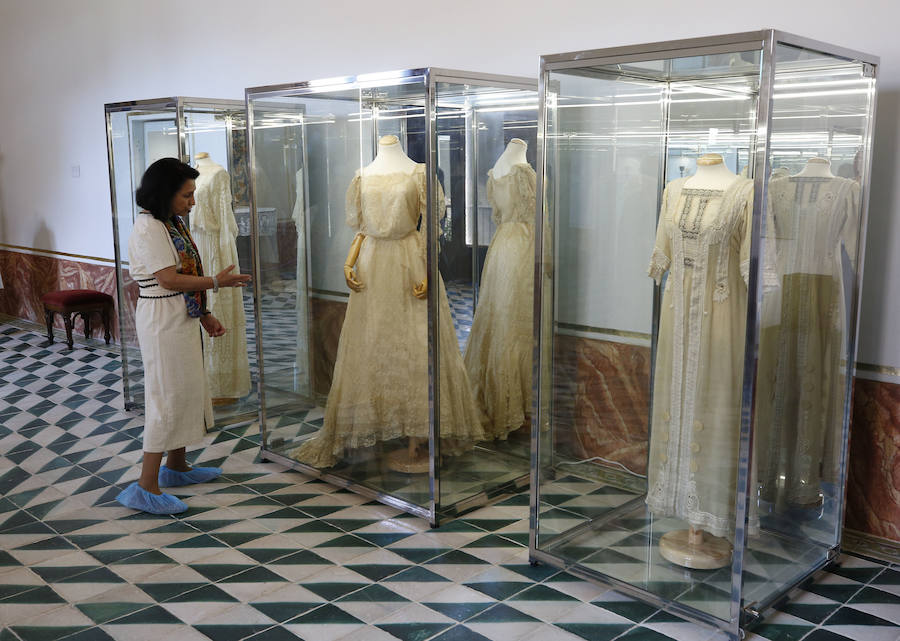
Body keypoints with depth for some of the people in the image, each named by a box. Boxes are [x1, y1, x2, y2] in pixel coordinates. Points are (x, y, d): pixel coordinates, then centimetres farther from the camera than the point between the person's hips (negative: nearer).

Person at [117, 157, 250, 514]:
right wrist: (217, 282, -16)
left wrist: (204, 315, 13)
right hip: (163, 322, -10)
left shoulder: (173, 223, 13)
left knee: (188, 391, 17)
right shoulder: (149, 227, -17)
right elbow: (169, 279, -23)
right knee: (168, 397, -9)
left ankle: (176, 466, 31)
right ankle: (146, 487, -3)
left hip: (183, 320, 10)